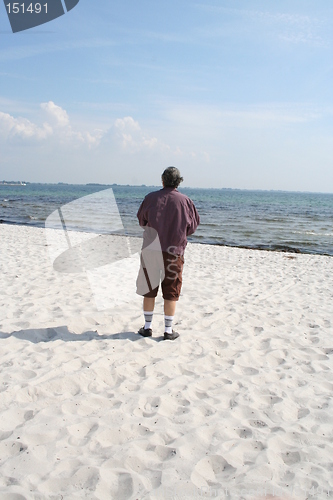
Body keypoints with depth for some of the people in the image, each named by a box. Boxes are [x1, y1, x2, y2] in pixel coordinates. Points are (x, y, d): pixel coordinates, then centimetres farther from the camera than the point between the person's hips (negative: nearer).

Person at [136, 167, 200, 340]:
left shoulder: (151, 198, -3)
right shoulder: (185, 201, -4)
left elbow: (141, 221, 10)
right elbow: (193, 226, 5)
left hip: (151, 249, 1)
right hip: (174, 250, 0)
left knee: (149, 289, 12)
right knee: (171, 292, 8)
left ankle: (147, 327, 19)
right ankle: (168, 330, 13)